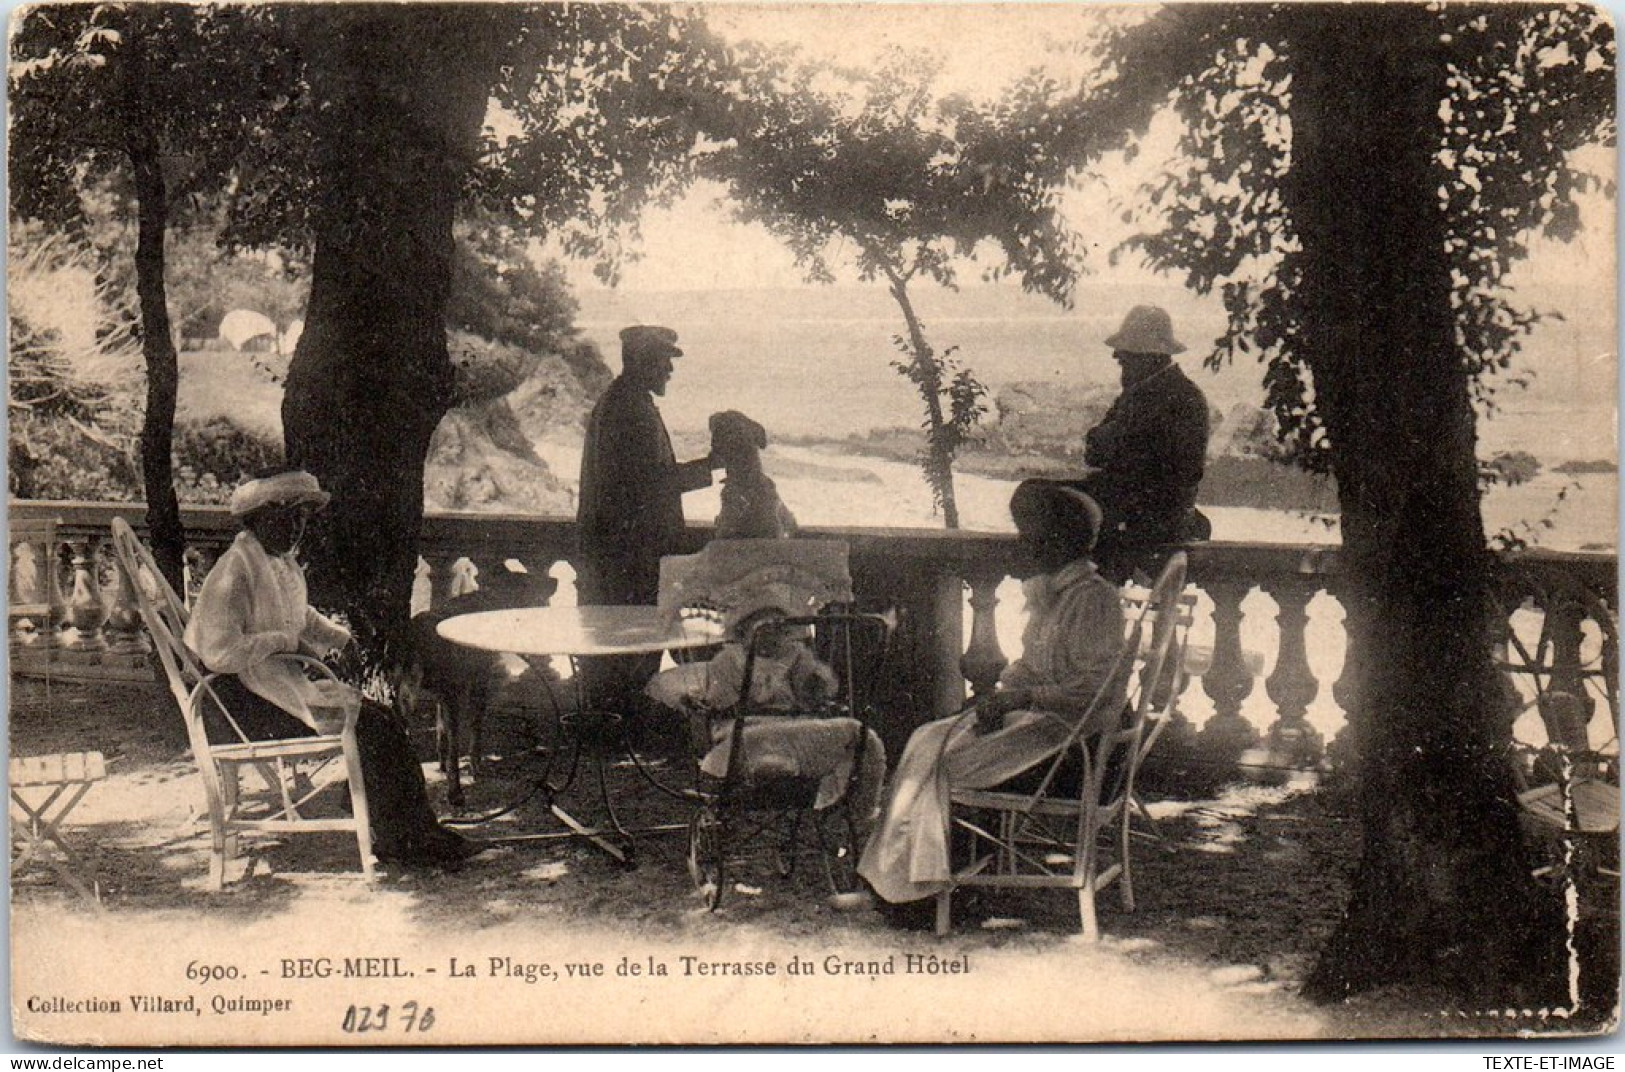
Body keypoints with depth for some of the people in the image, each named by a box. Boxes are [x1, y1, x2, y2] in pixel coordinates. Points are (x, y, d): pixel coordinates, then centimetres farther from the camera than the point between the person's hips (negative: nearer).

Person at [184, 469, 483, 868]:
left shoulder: (284, 564, 14)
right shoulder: (233, 573, -15)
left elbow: (302, 616, 33)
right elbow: (219, 652, -25)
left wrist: (341, 639, 15)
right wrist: (284, 642, -17)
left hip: (282, 683, 9)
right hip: (239, 701, -9)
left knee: (381, 722, -8)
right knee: (362, 726, -19)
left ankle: (417, 833, -10)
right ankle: (396, 840, -8)